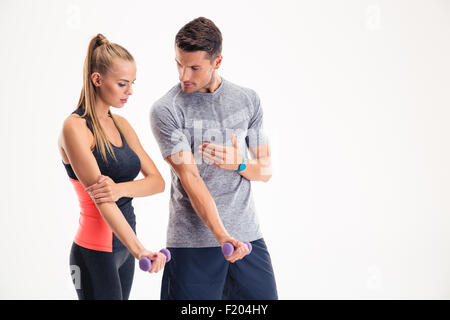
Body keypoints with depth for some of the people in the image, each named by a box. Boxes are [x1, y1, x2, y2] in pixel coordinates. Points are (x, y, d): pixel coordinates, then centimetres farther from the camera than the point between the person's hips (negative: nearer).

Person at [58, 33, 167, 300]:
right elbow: (100, 197, -23)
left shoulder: (121, 124, 9)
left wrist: (121, 189, -20)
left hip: (123, 246, 7)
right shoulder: (75, 127, -13)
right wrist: (139, 250, -32)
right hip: (96, 254, -7)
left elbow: (157, 180, 1)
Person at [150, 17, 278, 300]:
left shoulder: (248, 100, 6)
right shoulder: (165, 110, -7)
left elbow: (266, 170, 12)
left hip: (248, 235, 4)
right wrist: (222, 236, -25)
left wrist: (239, 164, -11)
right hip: (193, 242, -3)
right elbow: (190, 178, -15)